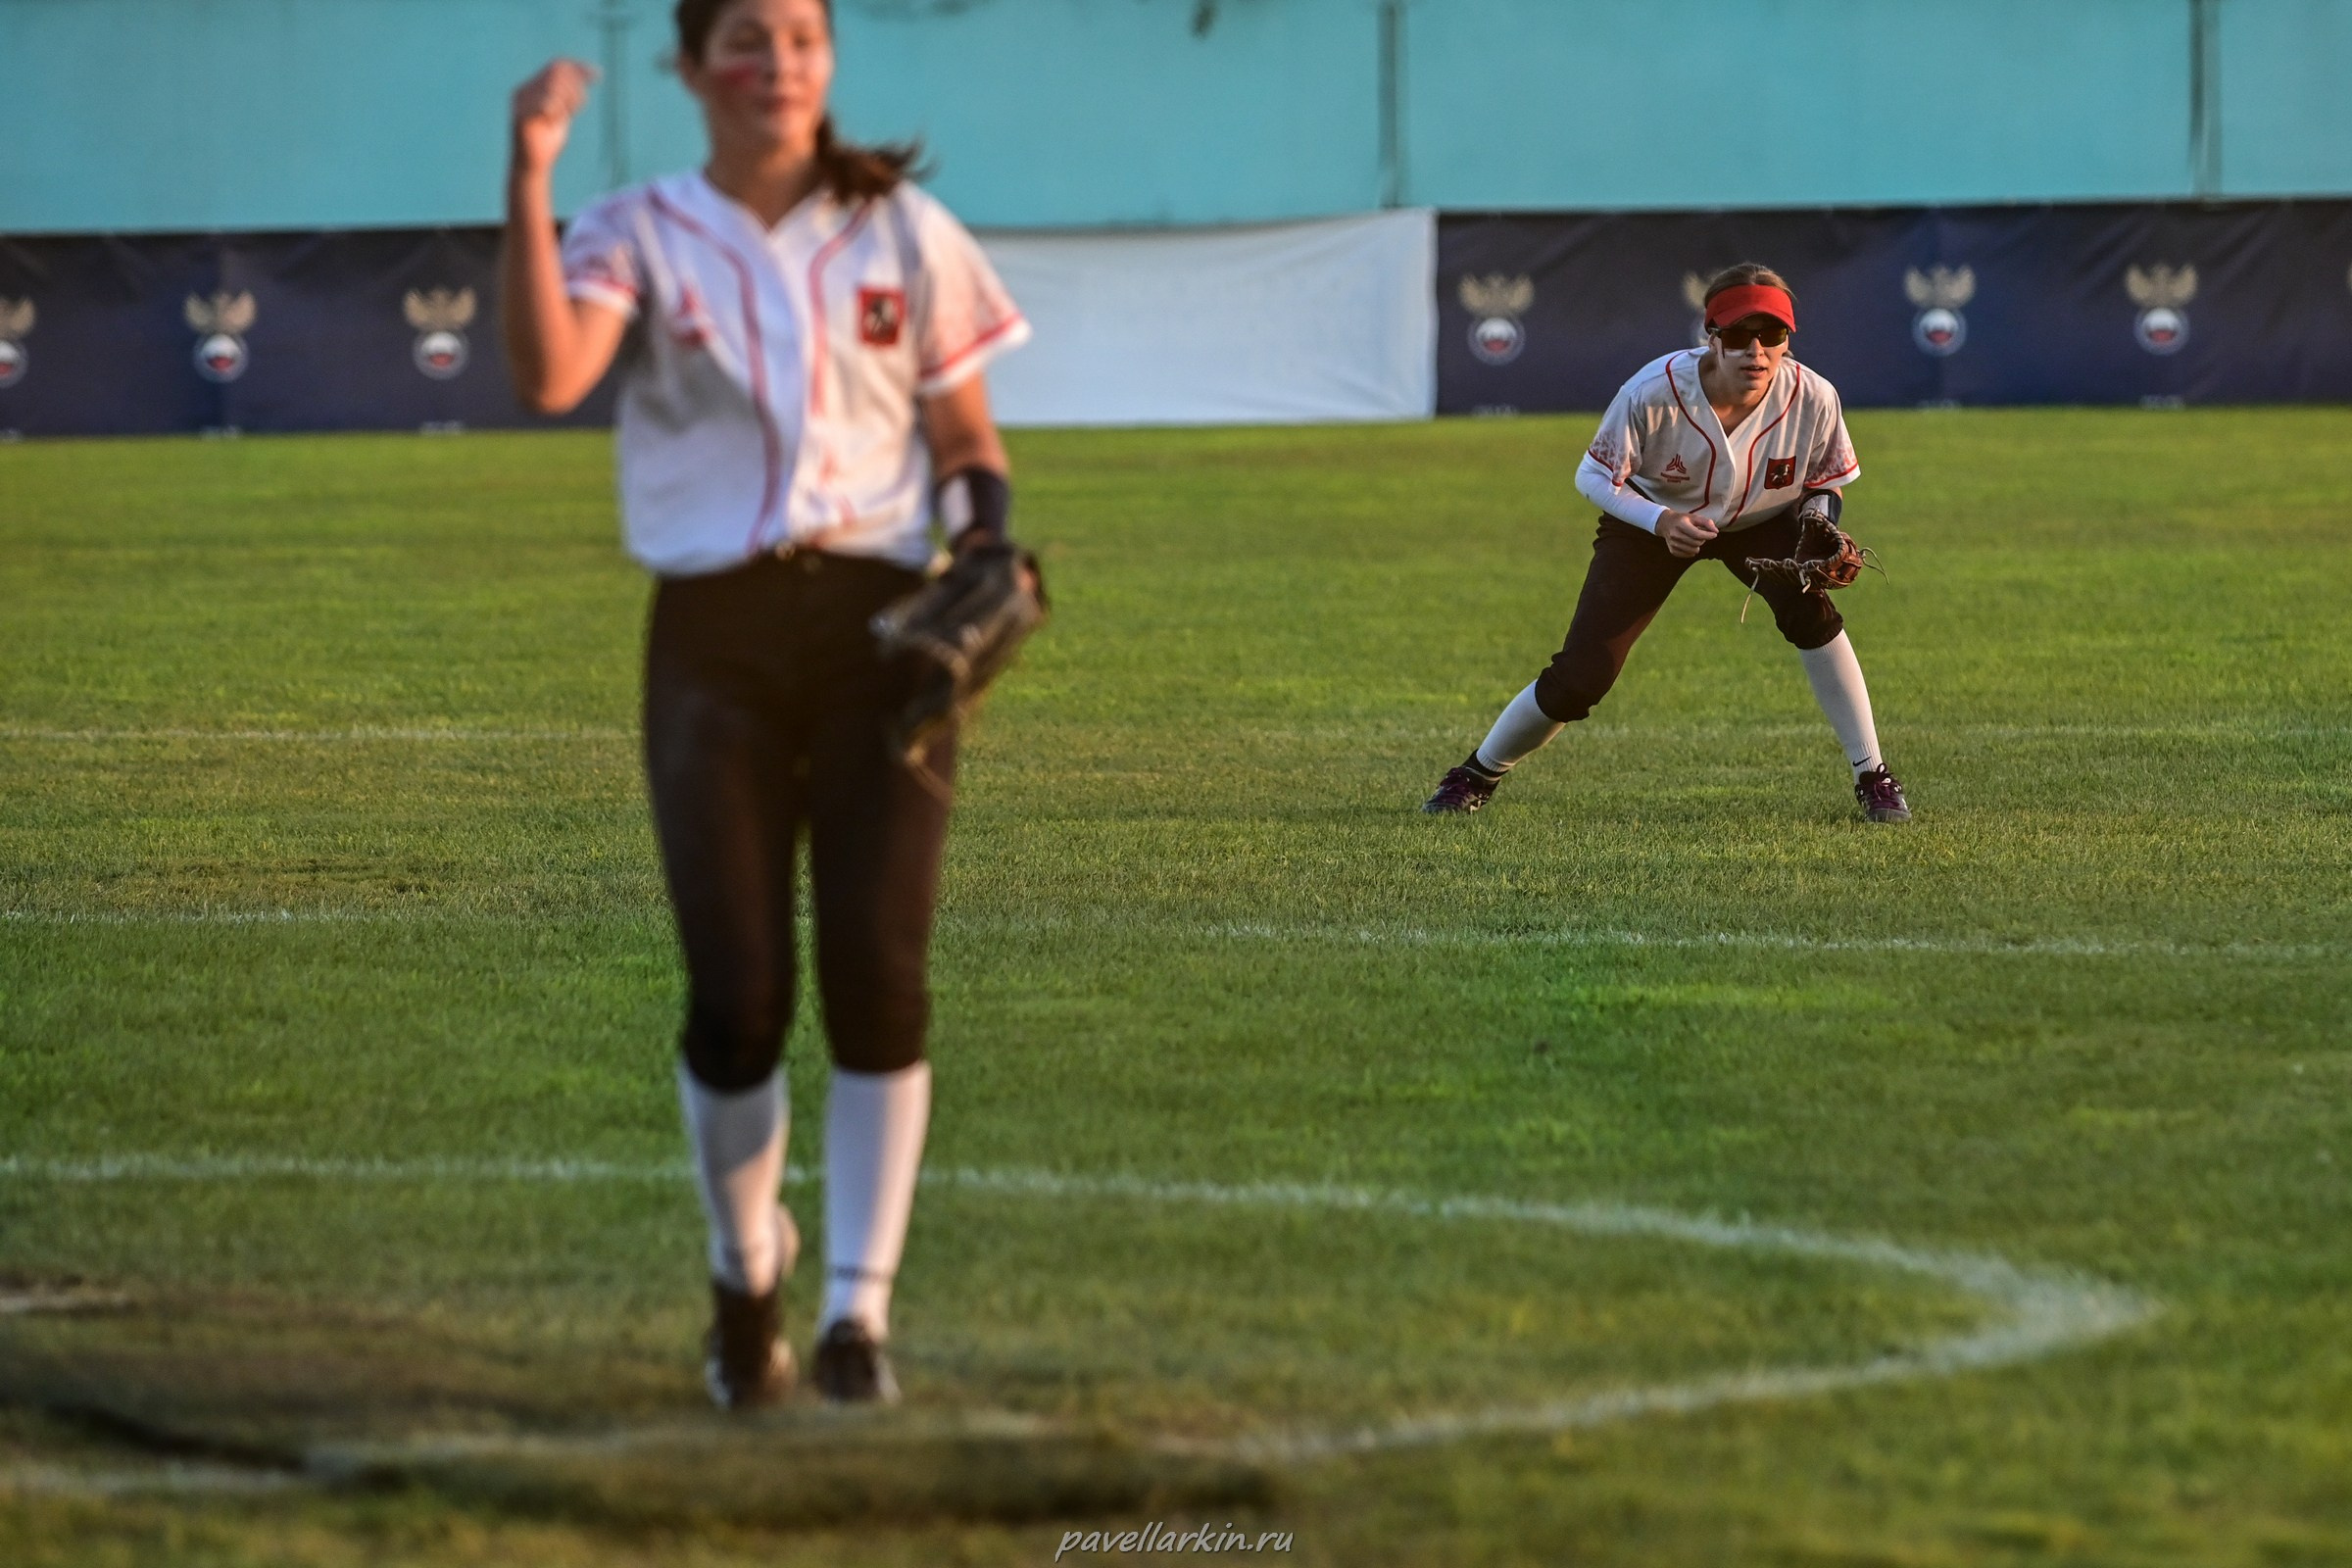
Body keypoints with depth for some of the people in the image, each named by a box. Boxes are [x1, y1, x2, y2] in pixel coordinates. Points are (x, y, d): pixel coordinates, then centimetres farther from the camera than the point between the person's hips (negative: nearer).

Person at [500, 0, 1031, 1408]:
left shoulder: (904, 233, 11)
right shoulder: (637, 236, 6)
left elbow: (967, 437, 14)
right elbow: (548, 374, -14)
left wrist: (985, 548, -7)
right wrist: (530, 180, -21)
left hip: (883, 623, 1)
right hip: (716, 638, -1)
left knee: (877, 970, -9)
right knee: (738, 999, -5)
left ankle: (860, 1308, -1)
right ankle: (747, 1270, 22)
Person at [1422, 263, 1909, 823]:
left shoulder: (1813, 398, -26)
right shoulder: (1654, 393, -33)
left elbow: (1827, 482, -6)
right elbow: (1594, 477, -18)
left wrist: (1819, 521, -28)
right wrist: (1661, 522, -35)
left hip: (1761, 523, 1)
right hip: (1653, 520, -1)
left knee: (1810, 610, -29)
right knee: (1580, 677, -8)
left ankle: (1872, 777, -16)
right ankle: (1477, 775, 18)